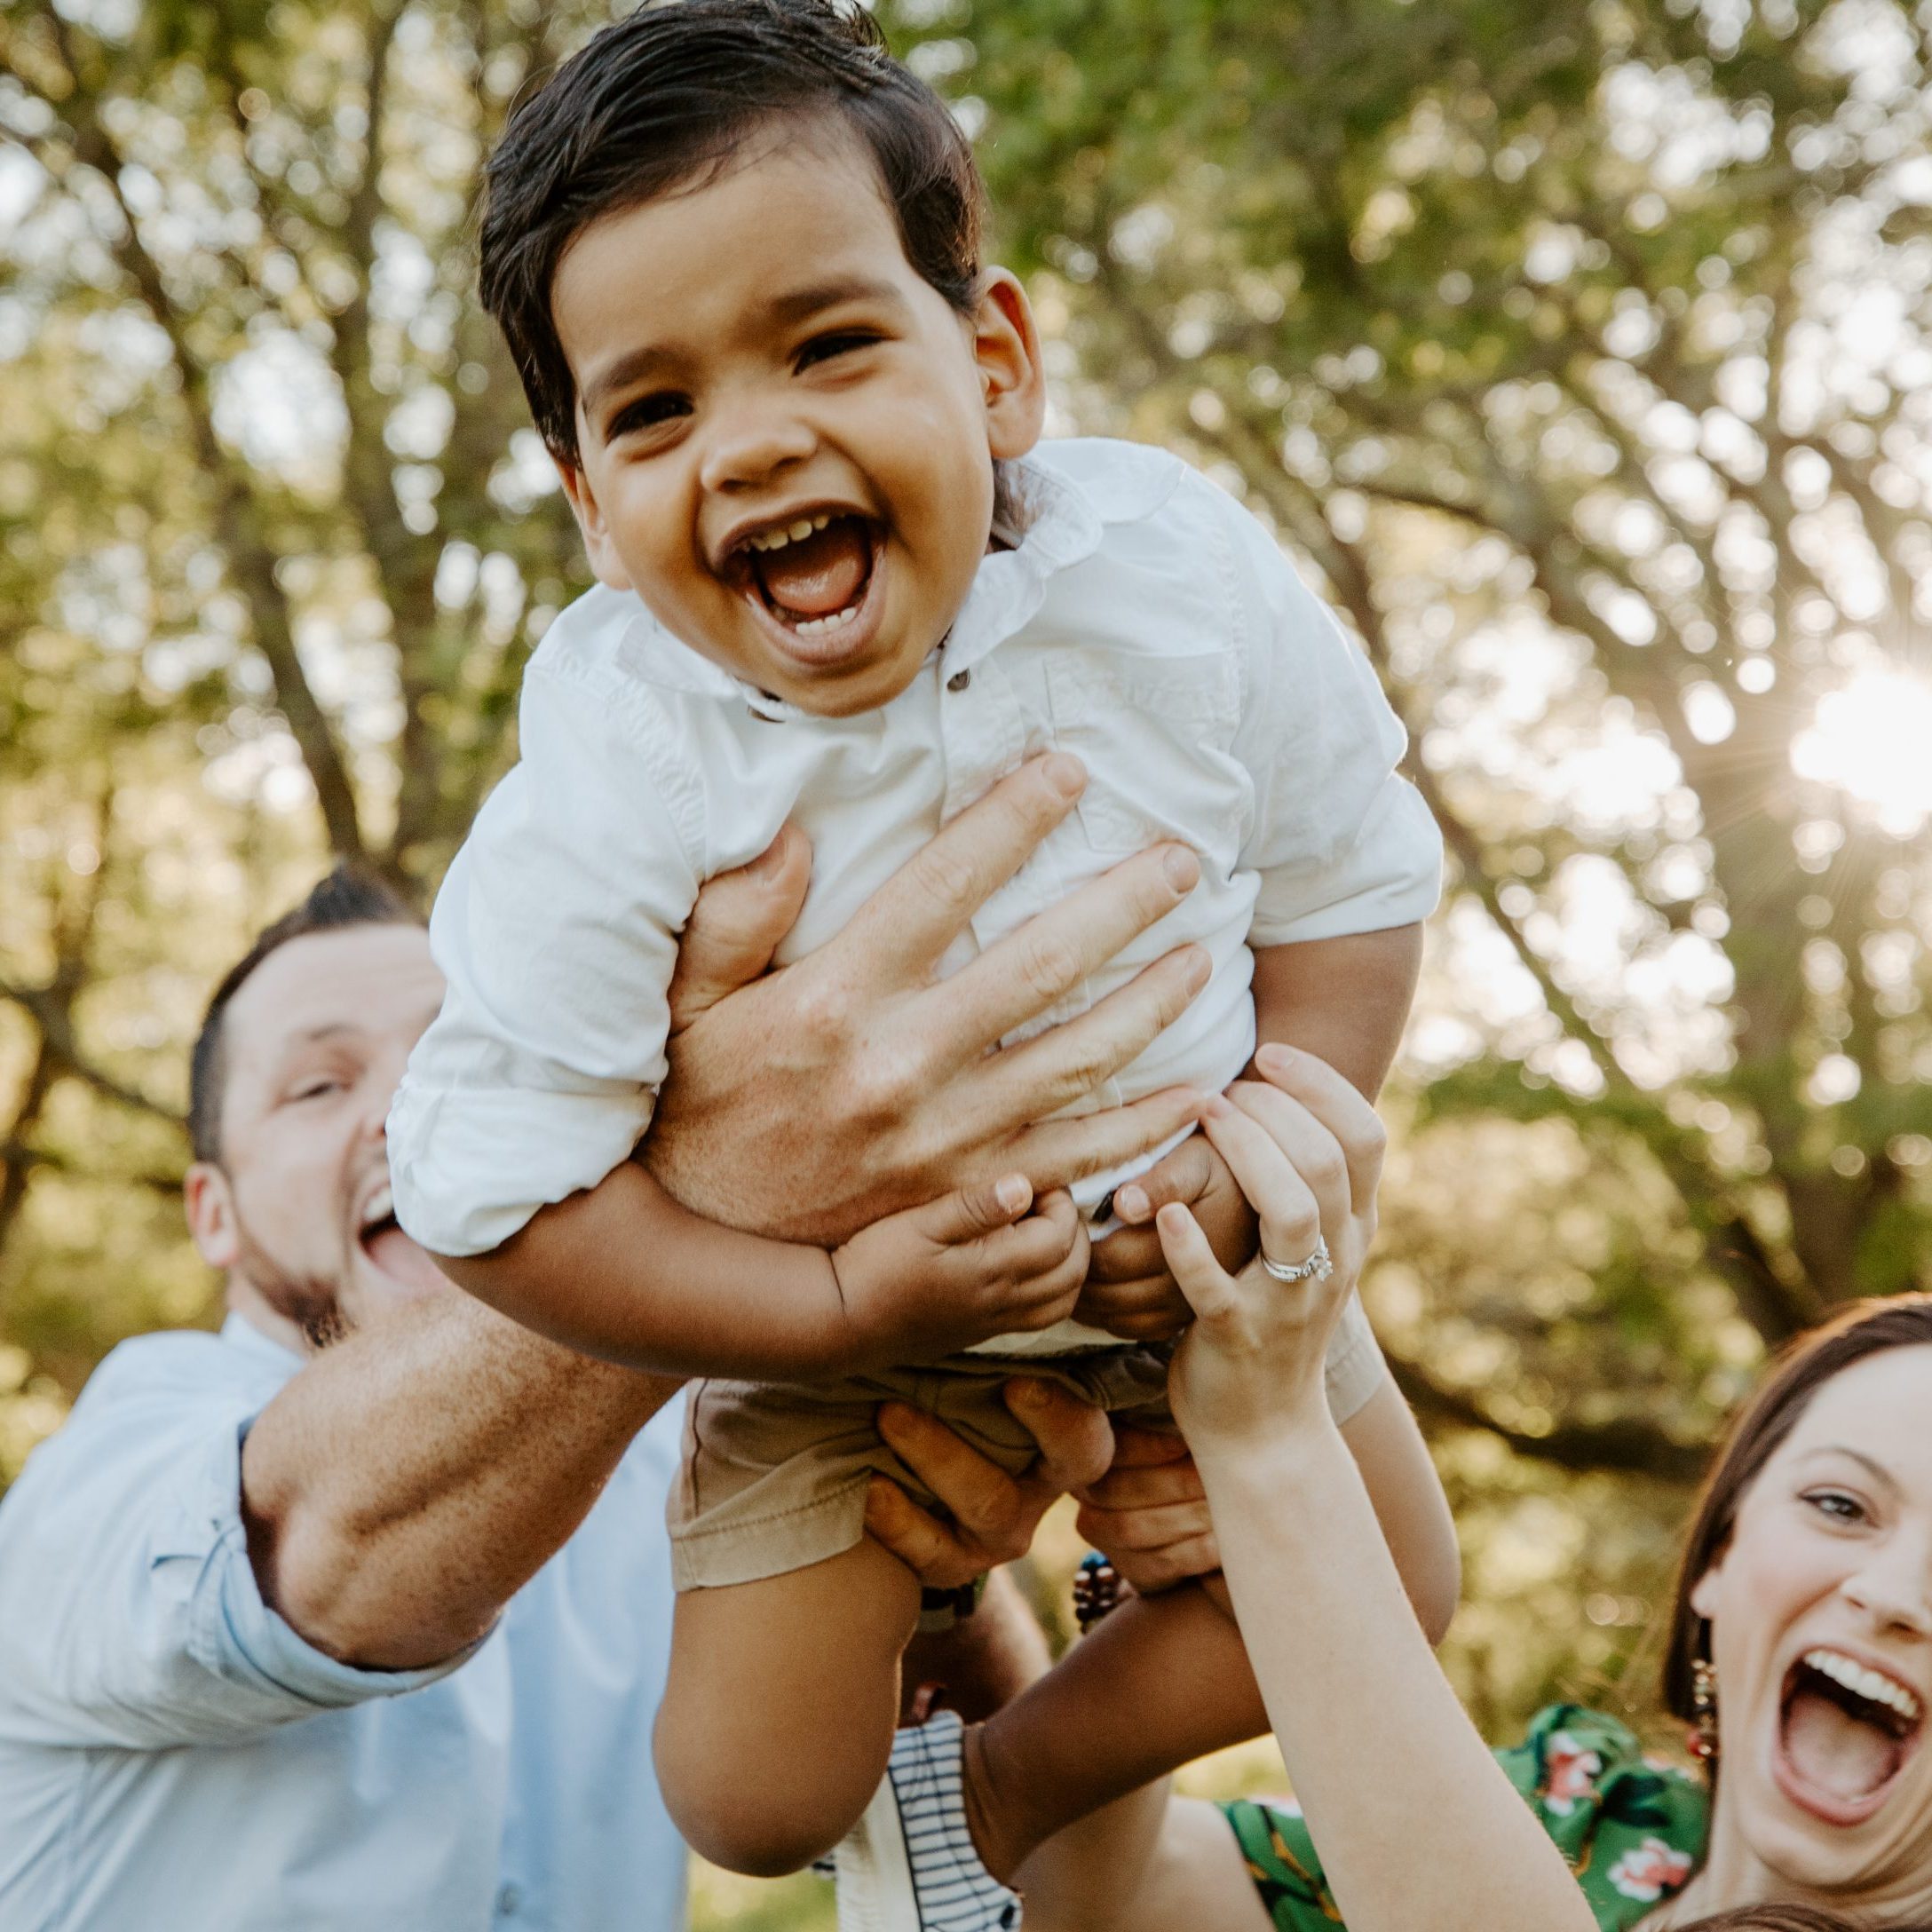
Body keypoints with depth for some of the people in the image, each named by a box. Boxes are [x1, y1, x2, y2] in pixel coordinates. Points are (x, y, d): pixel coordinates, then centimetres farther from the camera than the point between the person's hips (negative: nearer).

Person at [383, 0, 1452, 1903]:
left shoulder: (1183, 574, -24)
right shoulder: (611, 795, -31)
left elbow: (1351, 875, -8)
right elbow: (492, 1191, -24)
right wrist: (841, 1305, -29)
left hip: (1191, 1261, 3)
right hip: (837, 1333, -2)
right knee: (758, 1796, -1)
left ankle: (1023, 1776, 35)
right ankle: (922, 1591, 34)